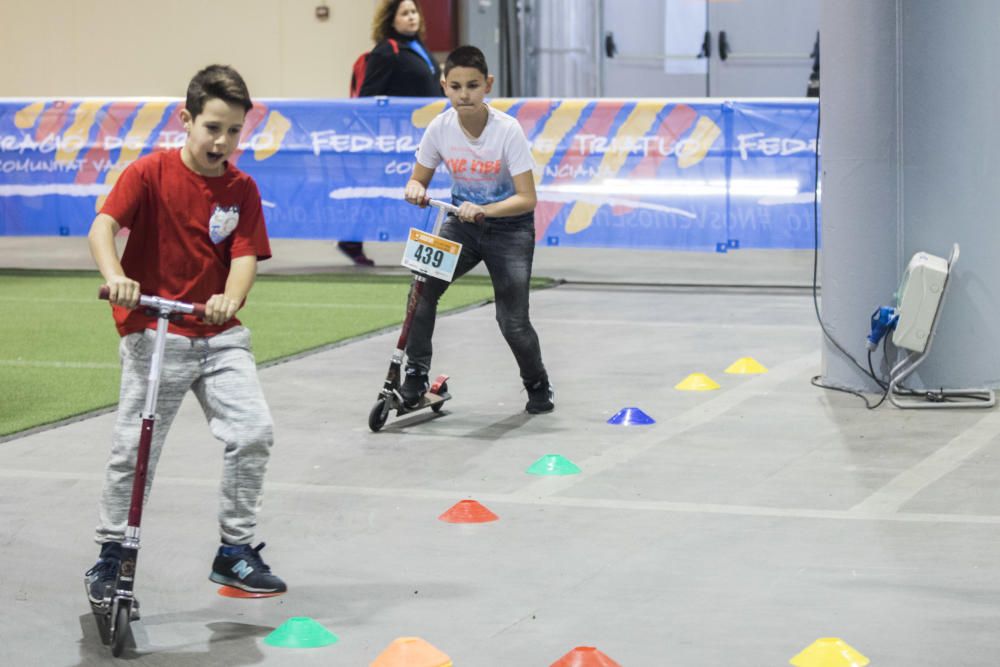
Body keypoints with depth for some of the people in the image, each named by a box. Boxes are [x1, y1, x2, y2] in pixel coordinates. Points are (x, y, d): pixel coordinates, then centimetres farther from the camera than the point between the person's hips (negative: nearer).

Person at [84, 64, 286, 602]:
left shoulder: (243, 190, 4)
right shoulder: (150, 173, -6)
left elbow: (245, 257, -5)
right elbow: (102, 228, -16)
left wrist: (231, 298, -28)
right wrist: (115, 277, -37)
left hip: (220, 335, 3)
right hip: (154, 332, -3)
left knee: (253, 431, -10)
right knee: (133, 451, -2)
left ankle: (235, 551, 5)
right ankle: (110, 554, 17)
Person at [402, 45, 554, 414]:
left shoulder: (508, 130, -22)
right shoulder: (440, 128, -12)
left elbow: (527, 199, -23)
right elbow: (419, 178, 2)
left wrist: (483, 211, -38)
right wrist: (415, 190, -22)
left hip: (509, 227, -3)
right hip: (462, 222, 3)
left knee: (513, 323, -9)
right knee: (423, 286, -20)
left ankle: (538, 386, 19)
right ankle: (415, 376, -6)